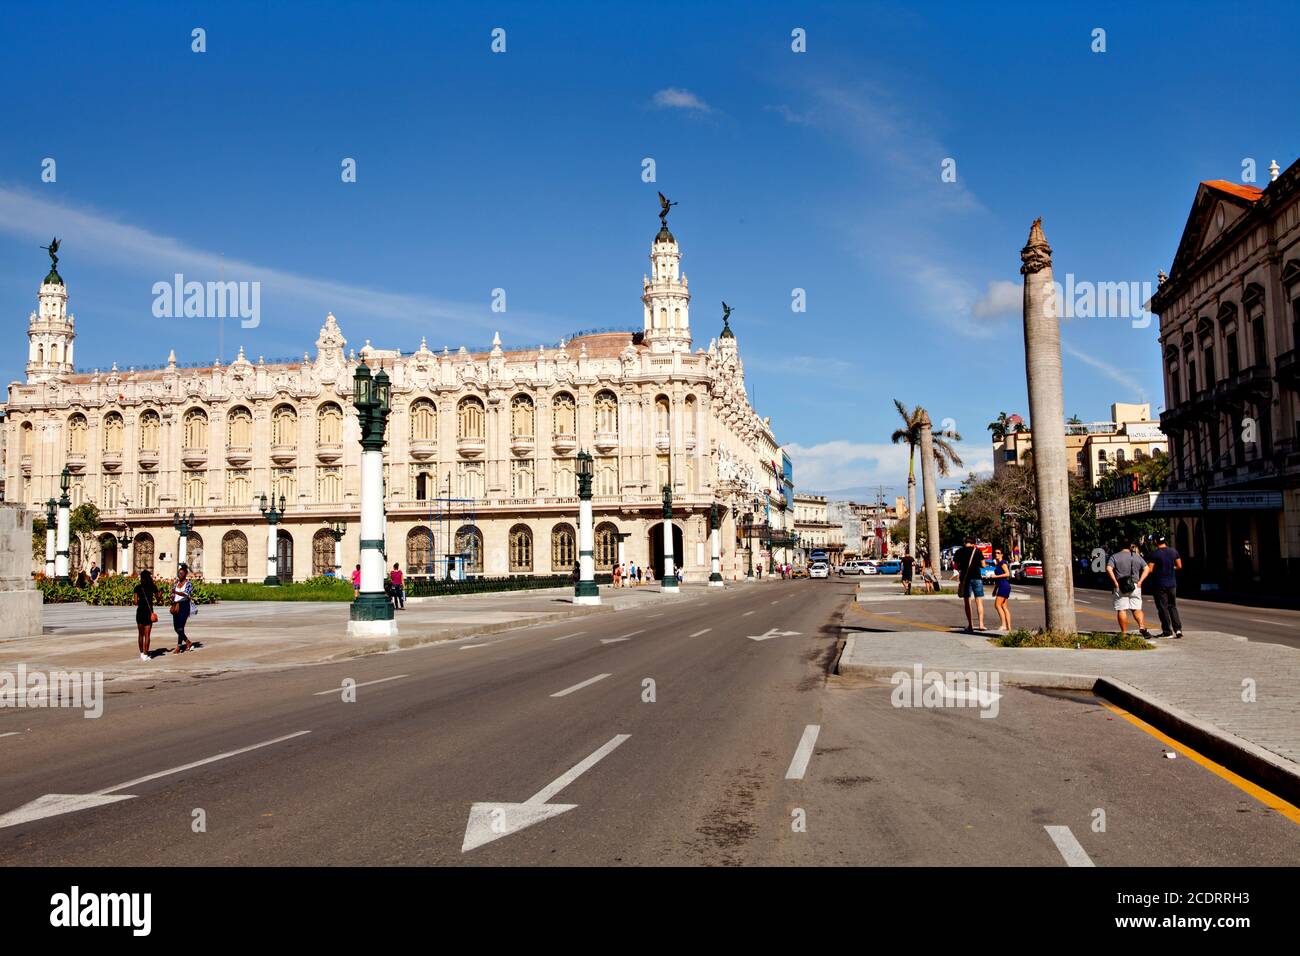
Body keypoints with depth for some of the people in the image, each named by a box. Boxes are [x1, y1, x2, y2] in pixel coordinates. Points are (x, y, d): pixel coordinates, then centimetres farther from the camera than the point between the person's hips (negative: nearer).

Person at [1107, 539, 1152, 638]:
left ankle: (1124, 633, 0)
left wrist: (1115, 582, -10)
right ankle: (1142, 627, -10)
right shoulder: (1137, 557, 9)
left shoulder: (1114, 556, 1)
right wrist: (1140, 581, 2)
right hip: (1135, 587, 2)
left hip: (1120, 587, -2)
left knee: (1121, 610, 0)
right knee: (1137, 609, 9)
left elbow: (1109, 569, -13)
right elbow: (1147, 569, 5)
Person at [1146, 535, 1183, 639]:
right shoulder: (1174, 551, 2)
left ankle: (1167, 631, 5)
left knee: (1163, 608, 2)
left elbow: (1149, 569, -15)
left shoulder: (1154, 554, -14)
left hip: (1160, 585, -5)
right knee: (1173, 606, 15)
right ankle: (1178, 628, 3)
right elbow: (1179, 566, 8)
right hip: (1172, 584, 5)